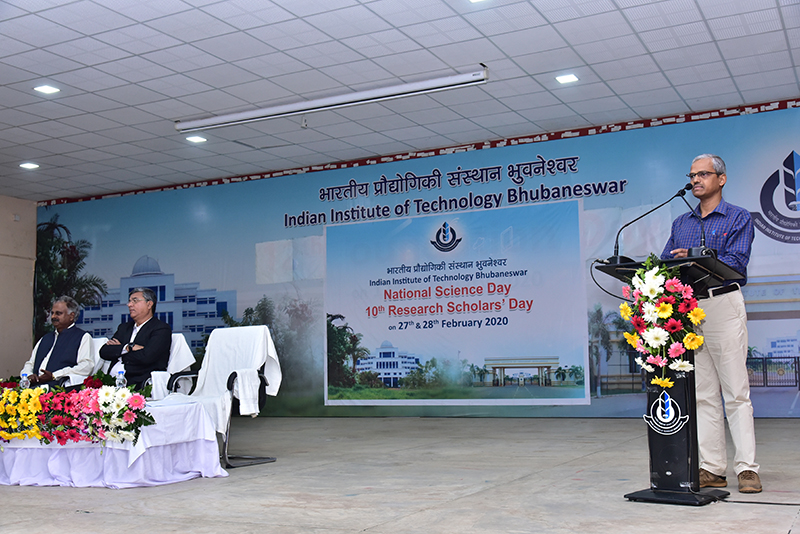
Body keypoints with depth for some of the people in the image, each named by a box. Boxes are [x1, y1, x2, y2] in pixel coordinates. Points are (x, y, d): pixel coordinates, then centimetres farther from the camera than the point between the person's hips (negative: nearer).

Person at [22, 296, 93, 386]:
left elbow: (86, 367, -9)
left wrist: (54, 376, -15)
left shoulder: (83, 337, 7)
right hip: (36, 385, 7)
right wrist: (29, 375, 1)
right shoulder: (45, 338, 29)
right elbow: (29, 364, 27)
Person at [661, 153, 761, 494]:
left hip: (723, 305, -5)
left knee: (736, 392, -5)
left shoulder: (738, 218, 5)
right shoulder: (681, 223, 20)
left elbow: (736, 262, -9)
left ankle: (747, 468, -1)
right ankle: (712, 469, 9)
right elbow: (665, 262, 14)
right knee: (703, 393, 5)